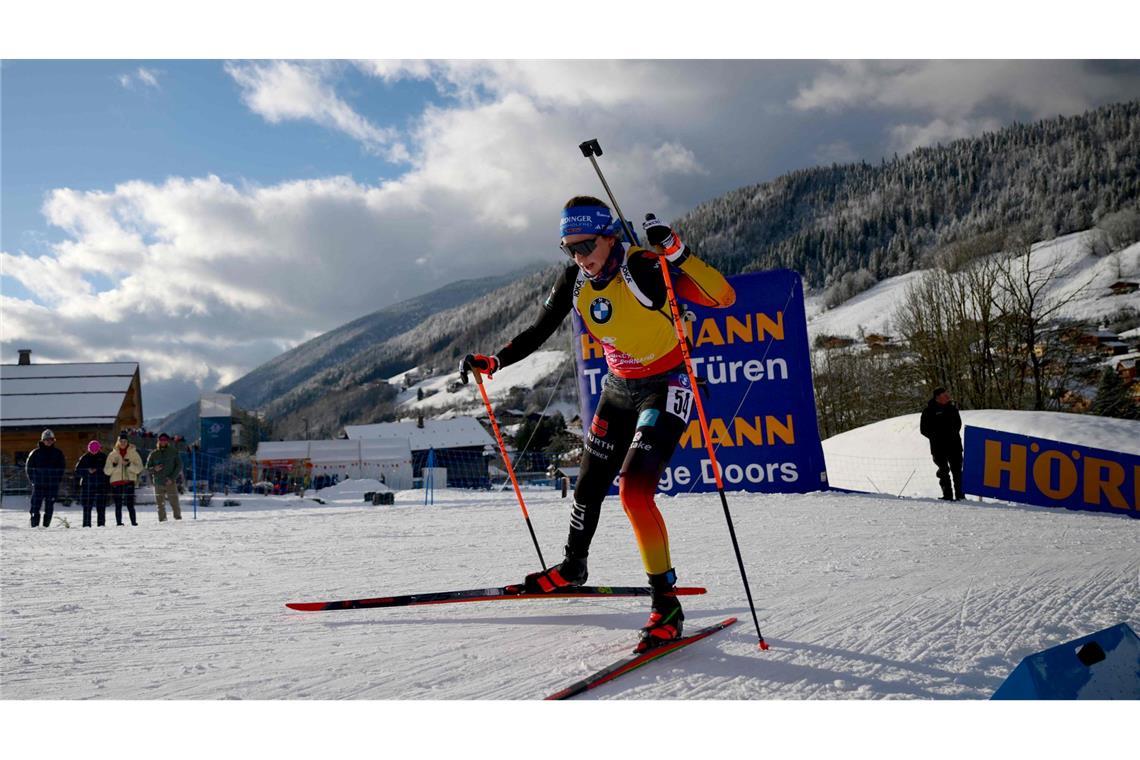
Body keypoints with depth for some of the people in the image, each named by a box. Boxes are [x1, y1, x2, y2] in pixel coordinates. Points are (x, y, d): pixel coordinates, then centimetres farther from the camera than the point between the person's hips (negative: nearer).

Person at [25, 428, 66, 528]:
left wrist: (58, 478, 5)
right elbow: (28, 466, 7)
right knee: (35, 505, -4)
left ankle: (46, 525, 11)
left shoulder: (58, 453, 6)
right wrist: (32, 479, 1)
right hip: (38, 485, -1)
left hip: (53, 485, 1)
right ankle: (34, 524, -1)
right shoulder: (36, 453, 2)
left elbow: (62, 466, 13)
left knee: (50, 506, 4)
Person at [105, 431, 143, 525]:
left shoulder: (133, 453, 6)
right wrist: (114, 464, -9)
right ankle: (119, 523, 5)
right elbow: (107, 471, 9)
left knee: (130, 504, -9)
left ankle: (134, 522, -8)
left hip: (129, 482, -2)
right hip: (116, 482, 2)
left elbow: (139, 469, 0)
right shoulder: (112, 454, 10)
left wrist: (129, 465, -14)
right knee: (118, 505, 0)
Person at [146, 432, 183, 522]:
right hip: (158, 483, 2)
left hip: (171, 483, -2)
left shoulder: (173, 452, 5)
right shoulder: (153, 454, 9)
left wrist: (172, 478, -9)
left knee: (174, 502, -8)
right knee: (160, 504, 3)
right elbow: (147, 467, 13)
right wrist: (154, 469, -10)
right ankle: (162, 519, 9)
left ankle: (178, 517, -1)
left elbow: (179, 466, 2)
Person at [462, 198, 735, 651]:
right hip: (619, 388, 7)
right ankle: (572, 566, 45)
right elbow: (539, 332, 7)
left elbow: (724, 297, -34)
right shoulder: (575, 279, -7)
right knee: (589, 487, 17)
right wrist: (493, 363, -2)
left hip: (665, 388, -7)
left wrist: (676, 252, -45)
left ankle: (666, 605, -12)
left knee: (634, 492, -22)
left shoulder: (645, 269, -25)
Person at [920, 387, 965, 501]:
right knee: (944, 470, -2)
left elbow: (958, 422, 24)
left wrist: (954, 433, 8)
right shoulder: (929, 410, -3)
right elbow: (923, 429, 0)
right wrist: (935, 437, -10)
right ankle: (947, 495, 3)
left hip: (954, 445, 4)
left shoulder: (952, 407, 10)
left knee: (957, 470, 3)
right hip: (939, 447, -4)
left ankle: (960, 494, 9)